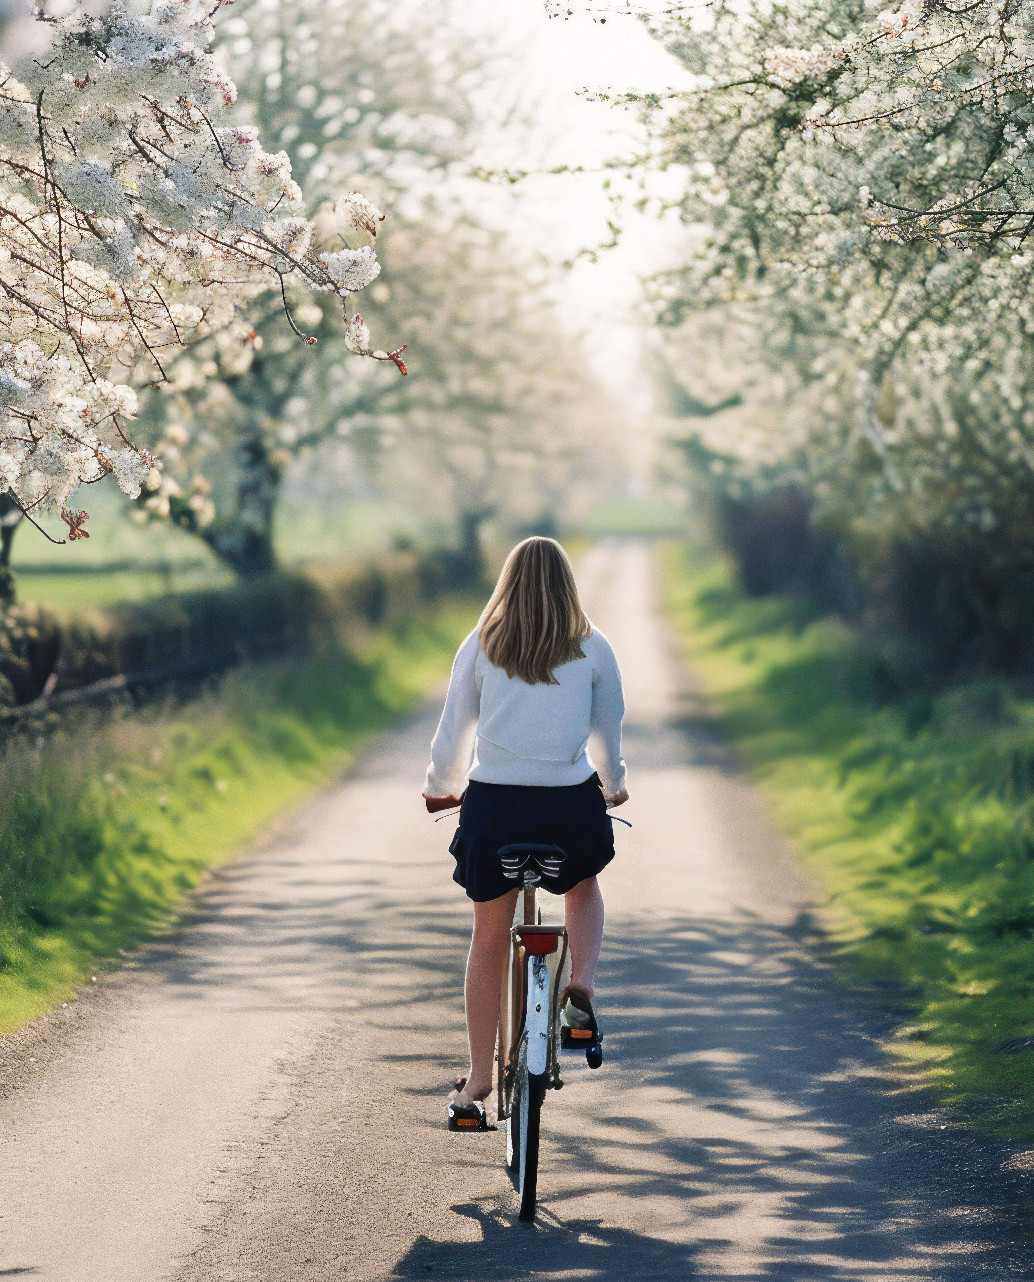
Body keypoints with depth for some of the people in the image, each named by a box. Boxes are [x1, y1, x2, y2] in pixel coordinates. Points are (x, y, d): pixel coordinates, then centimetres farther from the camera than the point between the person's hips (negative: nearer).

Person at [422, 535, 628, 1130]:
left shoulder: (482, 645, 5)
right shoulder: (593, 648, 4)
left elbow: (454, 728, 11)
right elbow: (609, 730, 15)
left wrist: (441, 788, 29)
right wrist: (613, 787, 34)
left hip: (492, 803, 0)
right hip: (570, 806, 0)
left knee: (490, 938, 15)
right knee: (584, 886, 32)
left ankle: (477, 1083, 15)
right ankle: (582, 988, 6)